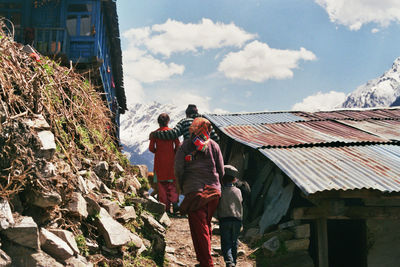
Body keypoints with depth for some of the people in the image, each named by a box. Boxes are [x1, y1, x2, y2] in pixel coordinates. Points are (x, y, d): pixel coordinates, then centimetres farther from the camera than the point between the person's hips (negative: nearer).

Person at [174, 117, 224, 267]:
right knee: (206, 225, 18)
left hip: (194, 192, -3)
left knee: (199, 230, -3)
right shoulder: (213, 145, 9)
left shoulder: (185, 146, 2)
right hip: (214, 192, 3)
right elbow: (221, 171, 9)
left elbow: (178, 170, -4)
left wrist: (183, 189, 9)